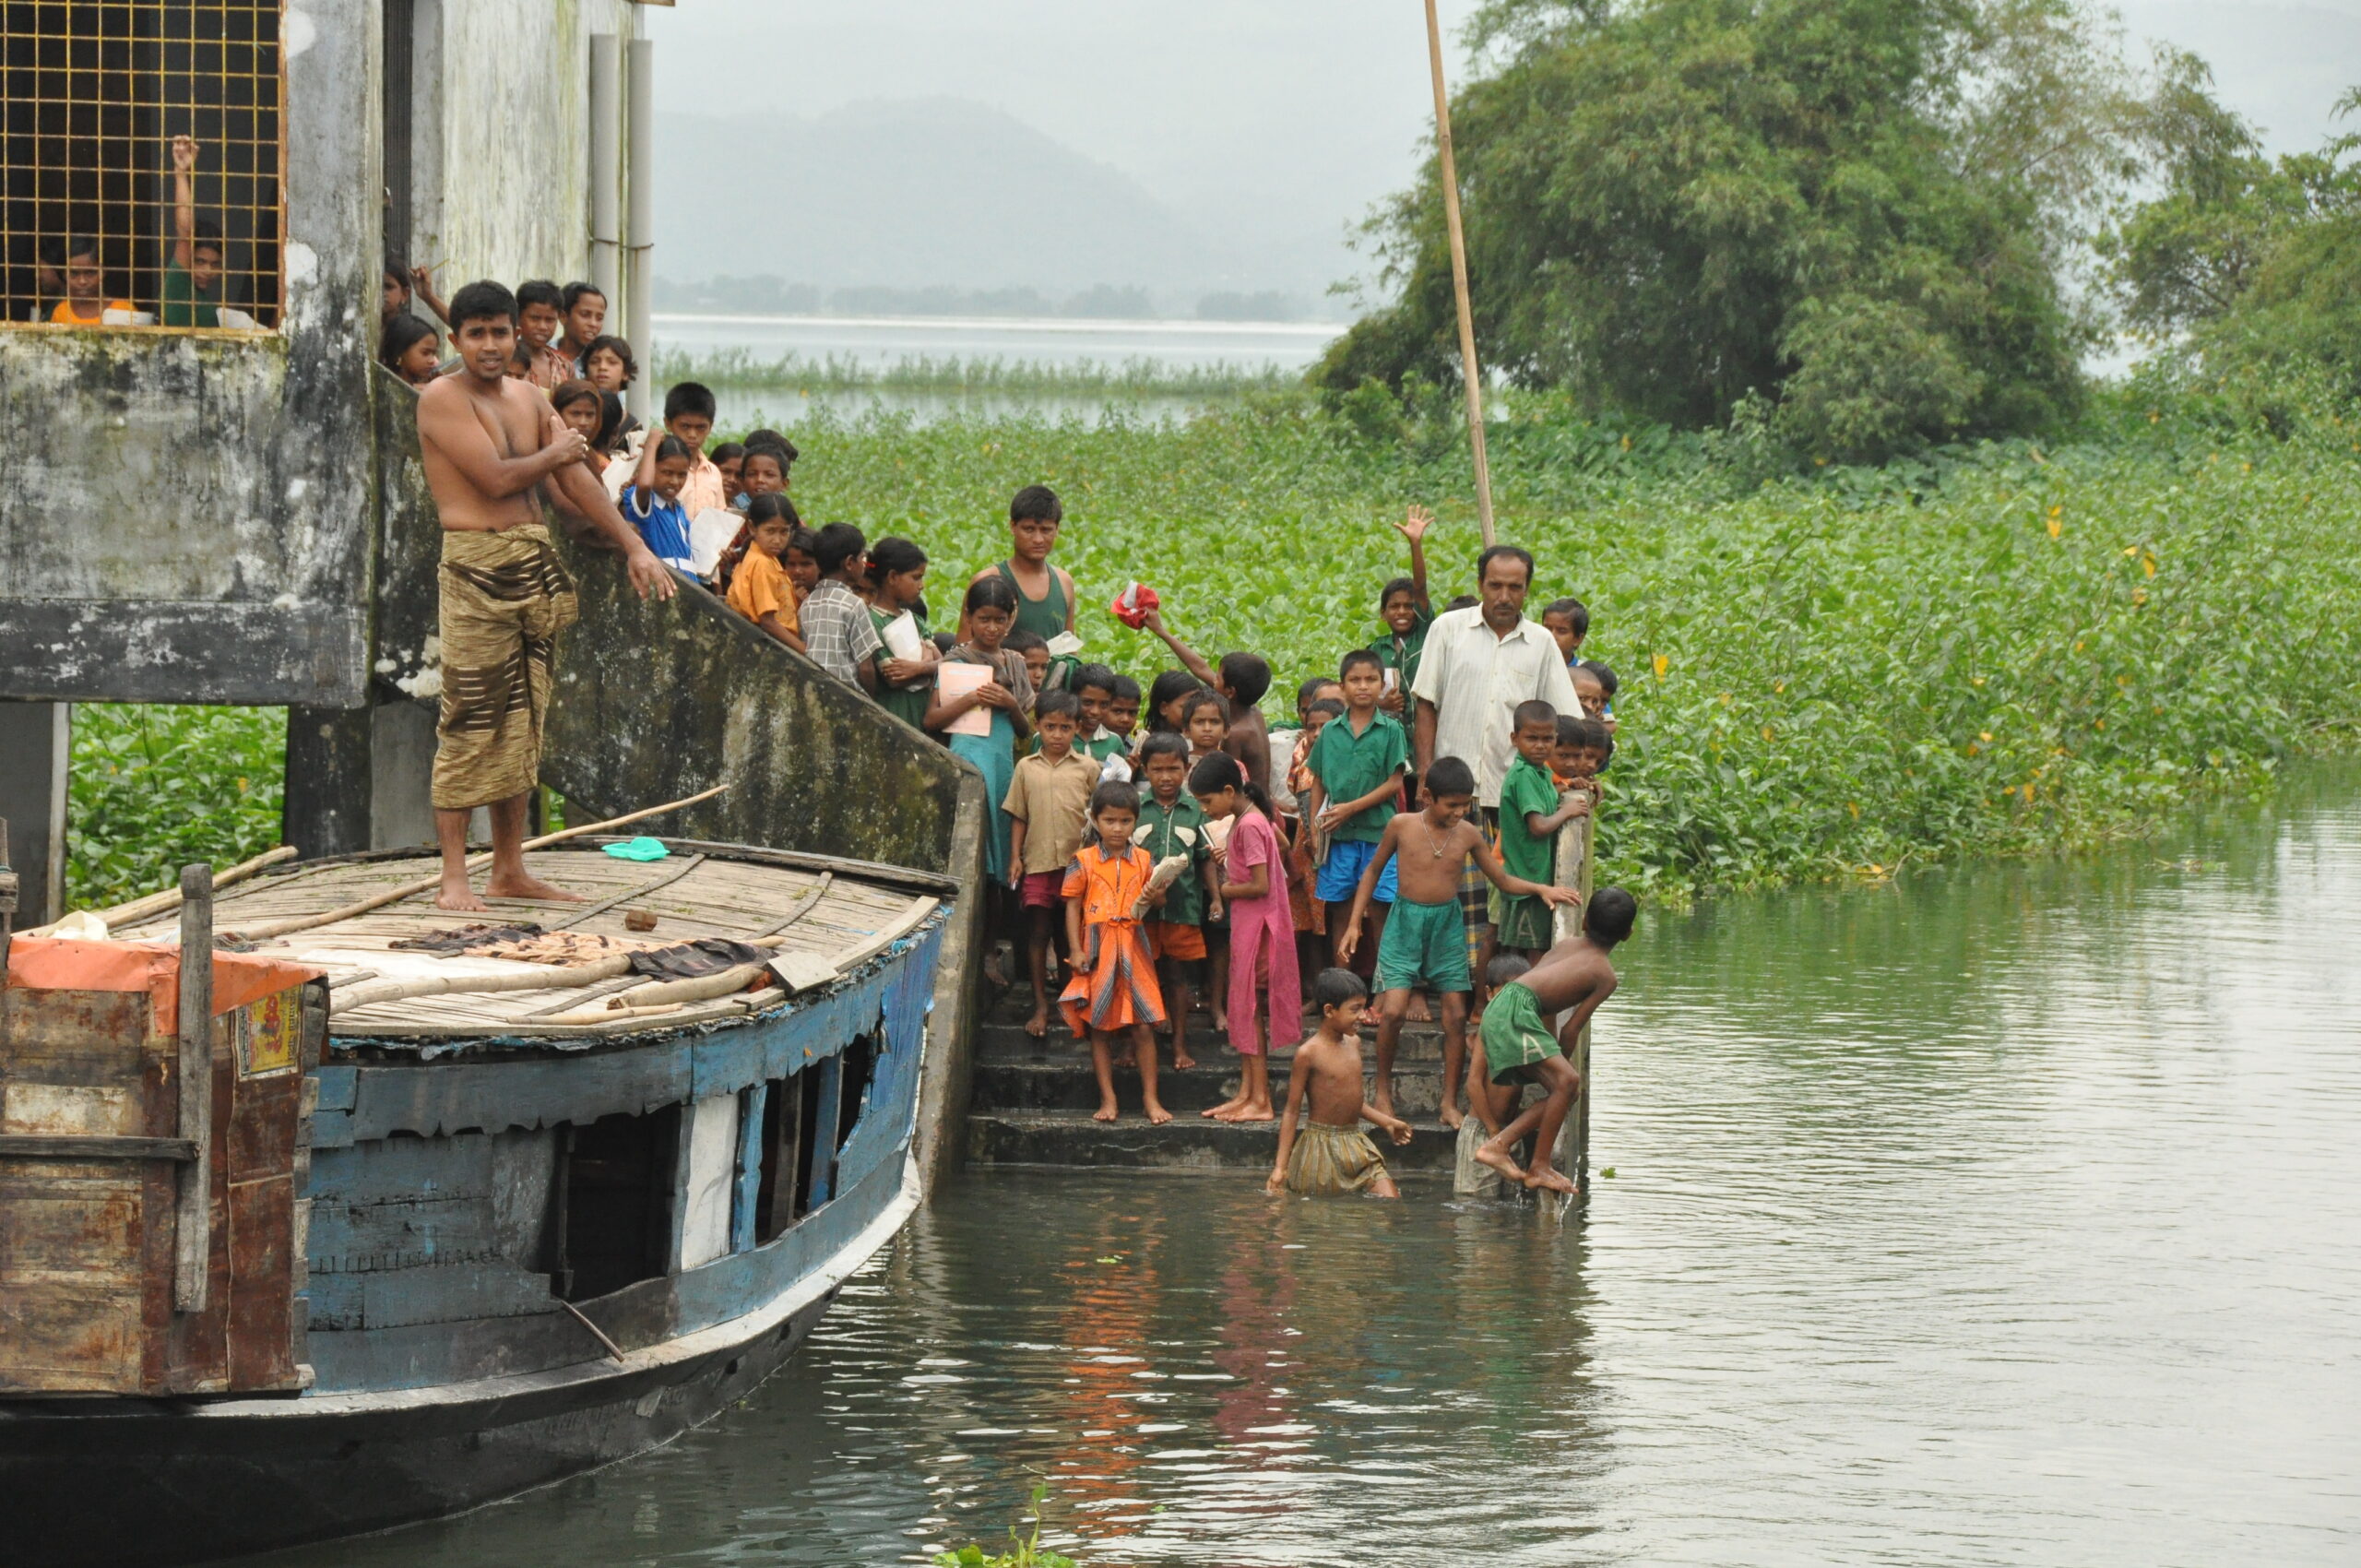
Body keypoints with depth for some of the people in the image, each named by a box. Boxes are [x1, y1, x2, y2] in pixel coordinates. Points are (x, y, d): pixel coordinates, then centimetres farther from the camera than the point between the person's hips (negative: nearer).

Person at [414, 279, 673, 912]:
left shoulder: (530, 401, 14)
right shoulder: (442, 400, -7)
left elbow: (574, 481, 13)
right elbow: (496, 477, -15)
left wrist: (634, 546, 5)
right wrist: (557, 453, 2)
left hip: (534, 563, 7)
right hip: (475, 567, -7)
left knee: (522, 720, 9)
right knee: (470, 721, -9)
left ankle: (510, 870, 14)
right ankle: (453, 877, -9)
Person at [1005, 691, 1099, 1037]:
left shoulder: (1087, 768, 4)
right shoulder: (1027, 768, 8)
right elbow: (1018, 816, 11)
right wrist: (1015, 858, 3)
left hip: (1078, 861, -1)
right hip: (1038, 862, 1)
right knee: (1038, 931, 1)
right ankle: (1040, 1006, 6)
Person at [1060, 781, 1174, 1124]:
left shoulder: (1143, 861, 5)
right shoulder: (1083, 862, 0)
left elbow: (1159, 902, 11)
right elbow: (1073, 906, 1)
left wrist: (1156, 898, -14)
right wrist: (1075, 950, -7)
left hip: (1133, 948, 1)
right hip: (1098, 950, -1)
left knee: (1143, 1027, 0)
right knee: (1099, 1028, 3)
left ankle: (1150, 1098, 7)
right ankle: (1107, 1099, 10)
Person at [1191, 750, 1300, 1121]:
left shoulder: (1248, 826, -19)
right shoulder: (1248, 819, 11)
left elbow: (1260, 885, -22)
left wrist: (1226, 890, -7)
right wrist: (1228, 855, 6)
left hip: (1256, 924, -10)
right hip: (1246, 924, 10)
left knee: (1250, 1009, -6)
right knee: (1244, 1010, 12)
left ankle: (1260, 1100, -3)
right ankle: (1247, 1093, 15)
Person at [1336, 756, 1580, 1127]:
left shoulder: (1468, 835, -1)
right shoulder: (1402, 826, -7)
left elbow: (1502, 880, 10)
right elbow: (1374, 870, 7)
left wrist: (1541, 889, -7)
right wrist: (1354, 924, 4)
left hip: (1447, 924, 2)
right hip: (1406, 920, -2)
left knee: (1456, 1016, -1)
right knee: (1393, 1010, -14)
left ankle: (1450, 1104, 8)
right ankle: (1383, 1091, 6)